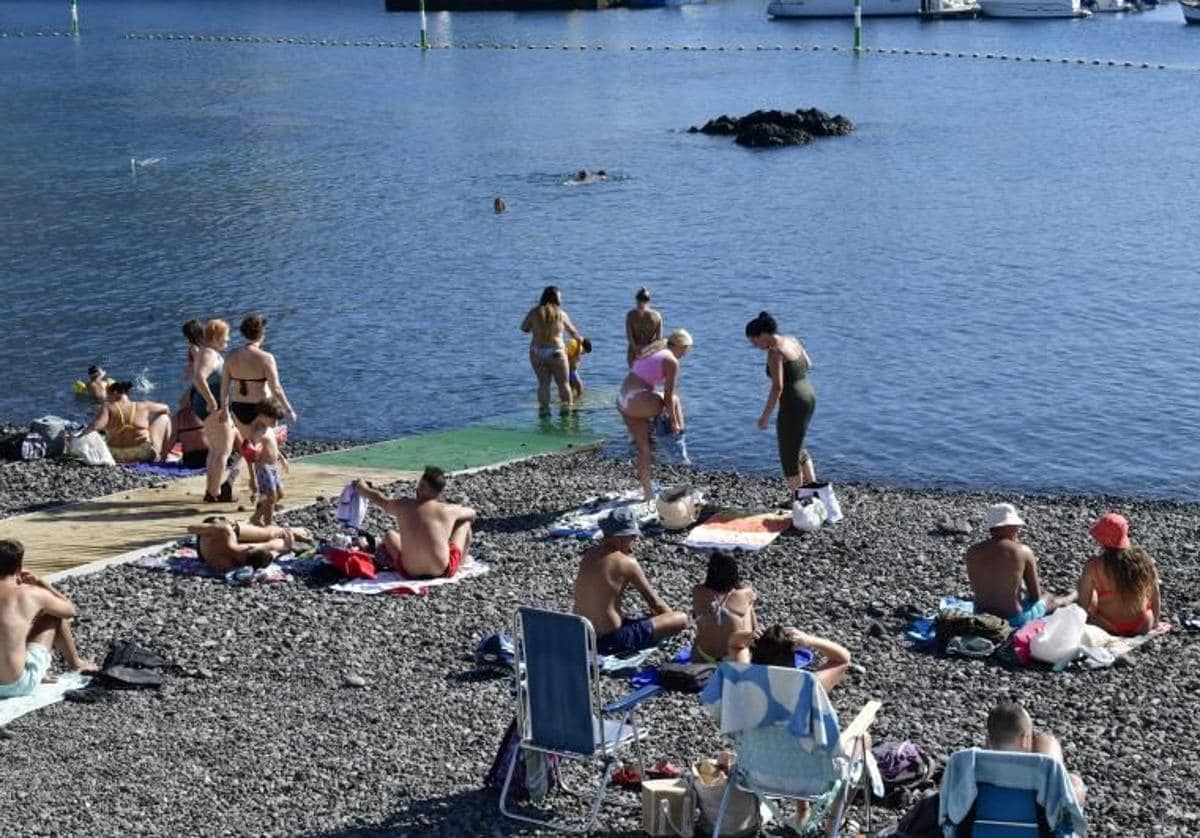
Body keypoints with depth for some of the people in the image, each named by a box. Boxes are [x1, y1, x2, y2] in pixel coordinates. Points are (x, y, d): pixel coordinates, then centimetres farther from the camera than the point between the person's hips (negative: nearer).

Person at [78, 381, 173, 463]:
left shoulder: (108, 407, -7)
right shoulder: (142, 407, -1)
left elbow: (97, 425, -25)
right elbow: (166, 408, 15)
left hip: (119, 457, 1)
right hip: (145, 455, -1)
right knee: (164, 417, 21)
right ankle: (163, 456, 25)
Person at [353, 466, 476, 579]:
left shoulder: (403, 506, -7)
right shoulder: (449, 510, -10)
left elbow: (377, 498, 15)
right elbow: (472, 513, 14)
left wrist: (362, 487, 37)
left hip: (410, 573, 2)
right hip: (442, 572, -2)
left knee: (390, 535, 28)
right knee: (465, 522, 19)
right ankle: (461, 563, 36)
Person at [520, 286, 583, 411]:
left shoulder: (534, 312, -3)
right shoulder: (560, 314, -4)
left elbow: (524, 328, 10)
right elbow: (572, 330, 12)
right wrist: (580, 338, 32)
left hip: (537, 353, 2)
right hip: (555, 353, -2)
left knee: (543, 383, 9)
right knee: (563, 383, 11)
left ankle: (544, 409, 6)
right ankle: (567, 408, 14)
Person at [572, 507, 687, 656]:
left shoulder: (589, 556, 6)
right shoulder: (627, 563, -15)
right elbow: (654, 602, -5)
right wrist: (673, 618, 15)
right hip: (610, 642, -8)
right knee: (682, 619, -8)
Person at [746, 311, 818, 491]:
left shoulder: (774, 352, -19)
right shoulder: (791, 340, 7)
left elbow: (777, 387, -23)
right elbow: (808, 364, 21)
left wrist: (765, 416, -19)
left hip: (793, 403, -9)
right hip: (809, 396, 9)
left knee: (789, 454, 4)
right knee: (796, 447, 25)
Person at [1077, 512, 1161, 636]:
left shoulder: (1094, 566, -20)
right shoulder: (1143, 558, -12)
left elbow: (1085, 603, -10)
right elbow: (1155, 597, 0)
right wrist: (1155, 621, 16)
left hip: (1108, 627, -2)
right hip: (1143, 627, 3)